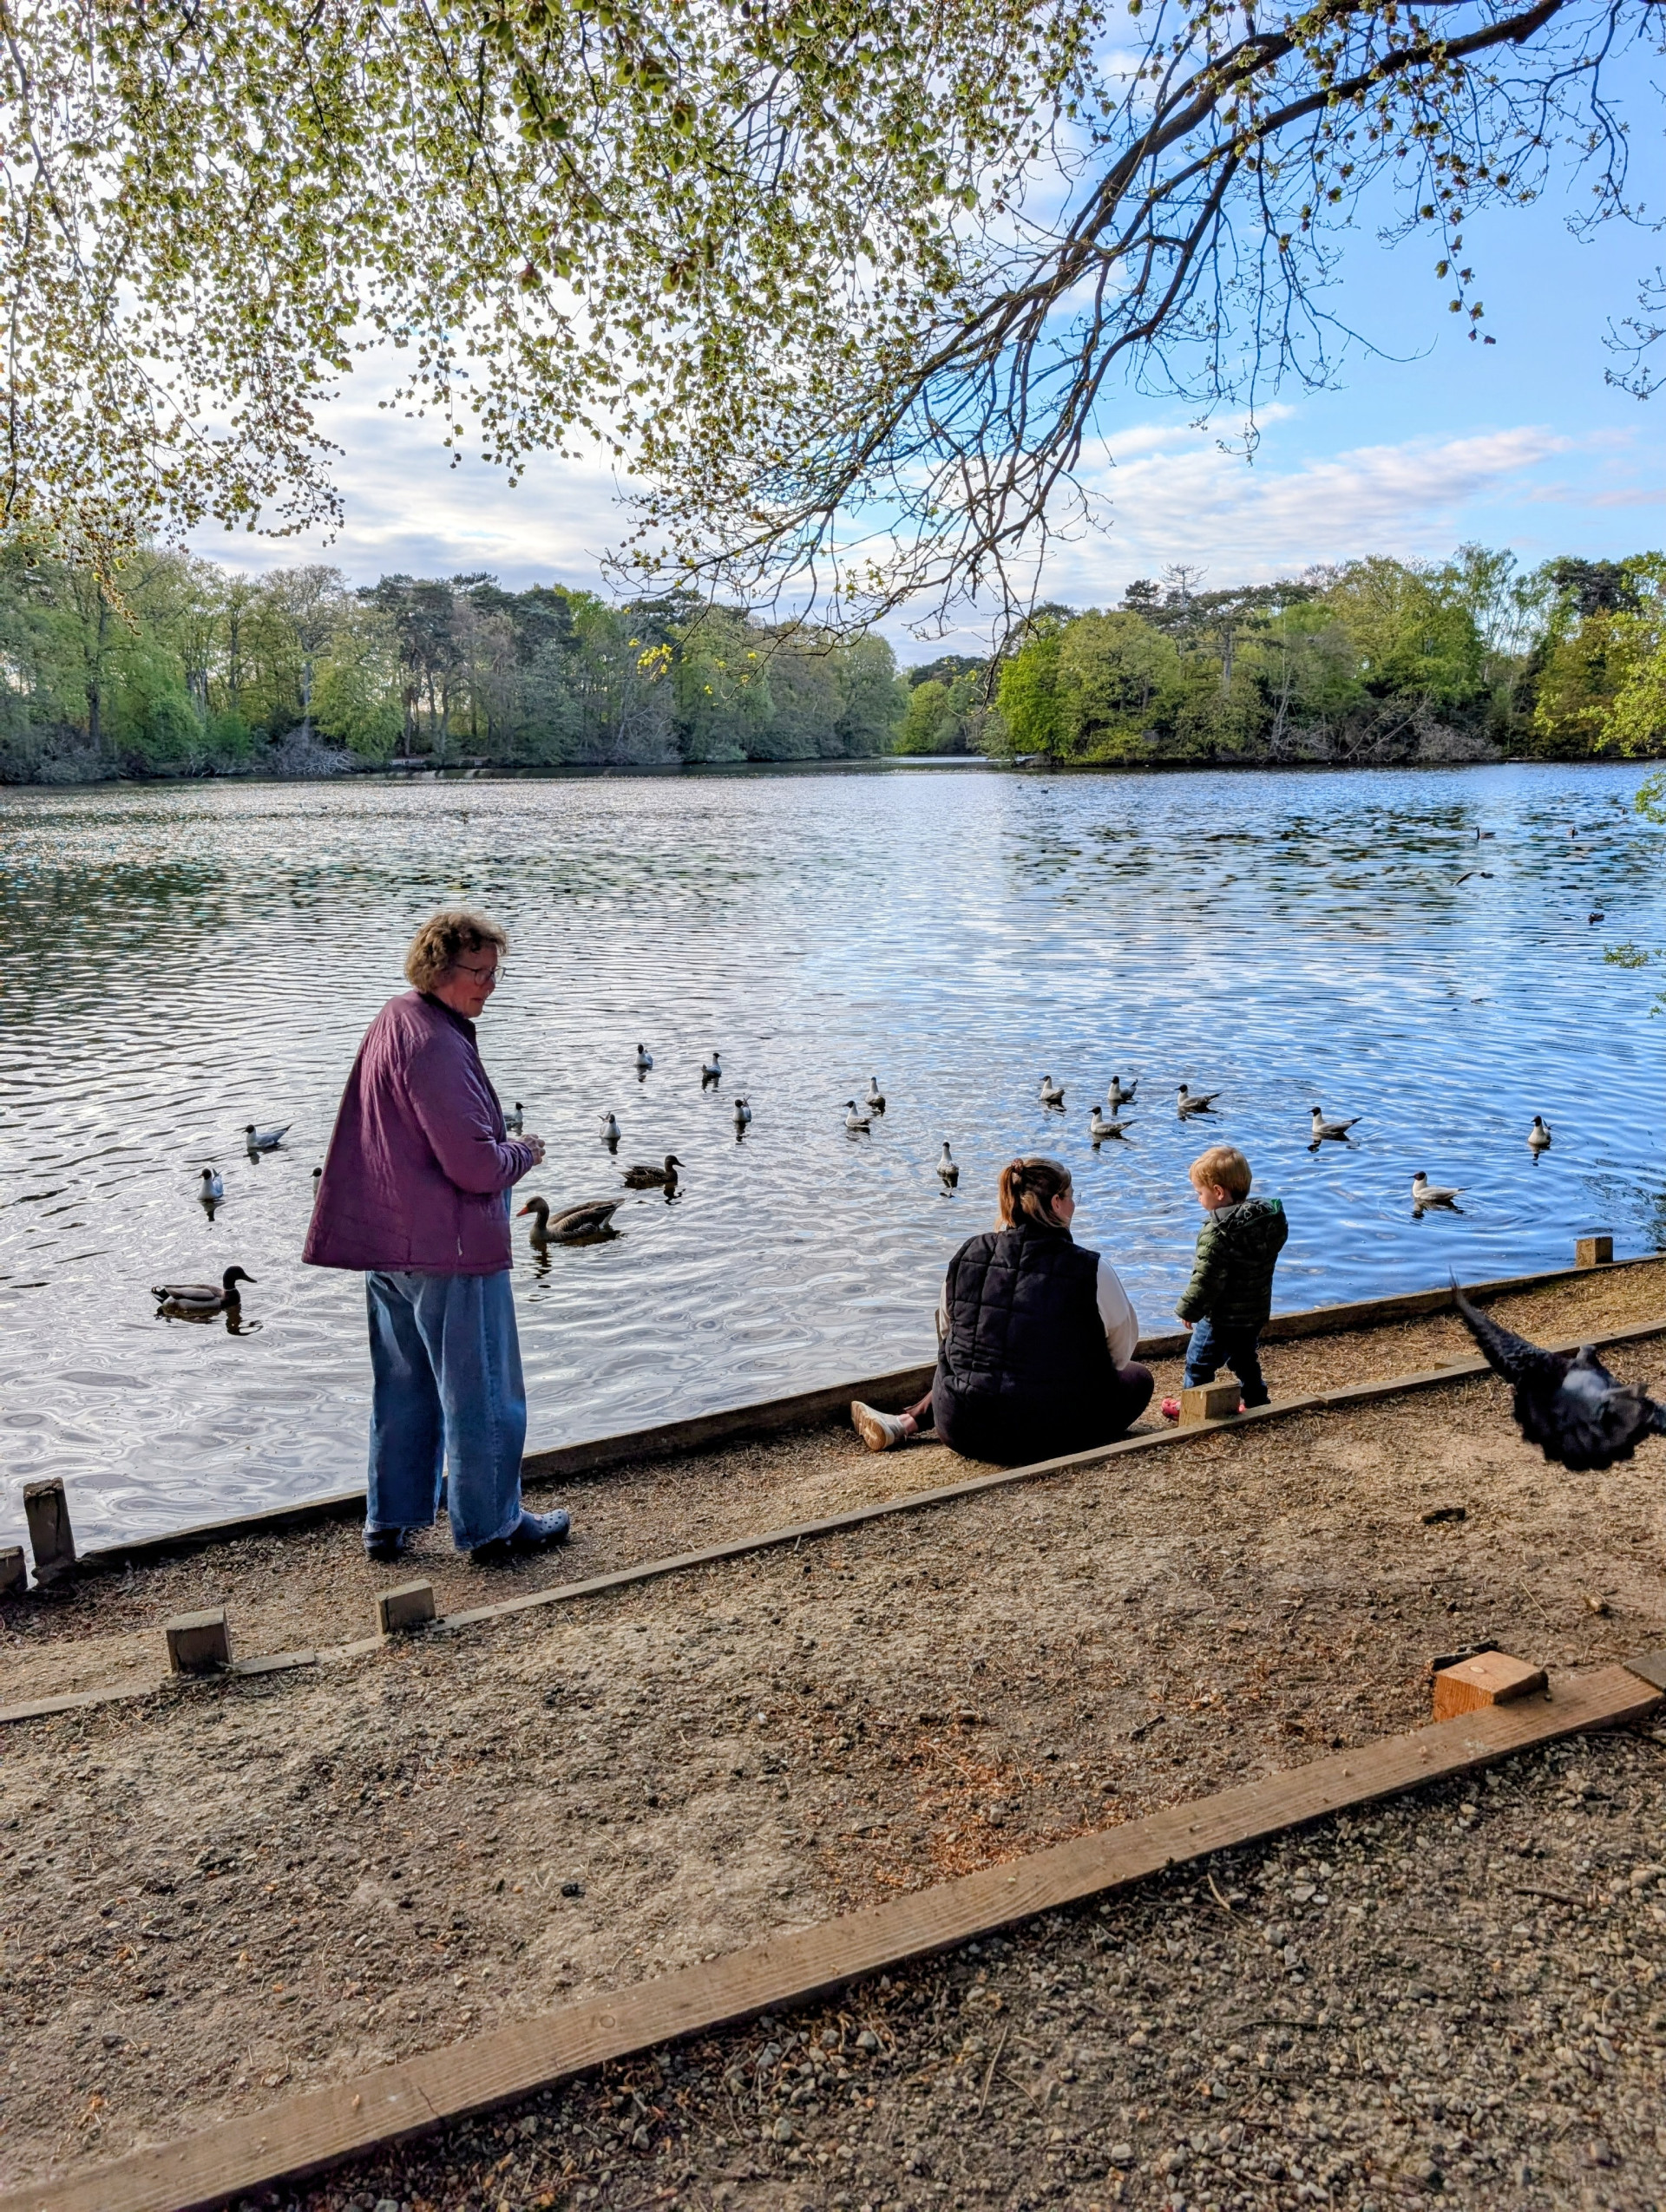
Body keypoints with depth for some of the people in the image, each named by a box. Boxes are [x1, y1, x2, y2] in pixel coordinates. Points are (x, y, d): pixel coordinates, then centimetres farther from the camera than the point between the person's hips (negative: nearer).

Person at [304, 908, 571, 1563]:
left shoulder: (390, 1023, 10)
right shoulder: (437, 1046, -22)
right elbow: (477, 1166, -25)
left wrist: (503, 1147, 14)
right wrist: (523, 1151, -5)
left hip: (389, 1248, 10)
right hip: (451, 1248, -9)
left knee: (403, 1388, 19)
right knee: (481, 1395, 6)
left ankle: (389, 1521, 29)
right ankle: (490, 1526, 19)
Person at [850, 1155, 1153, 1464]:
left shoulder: (967, 1255, -4)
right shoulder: (1091, 1270, -14)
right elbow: (1121, 1353, 2)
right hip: (1048, 1437, -4)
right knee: (1138, 1376, 20)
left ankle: (904, 1423, 23)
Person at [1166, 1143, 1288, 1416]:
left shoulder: (1217, 1233, -28)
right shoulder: (1271, 1218, -2)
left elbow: (1206, 1280, -25)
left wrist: (1188, 1309, -11)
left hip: (1222, 1317, -8)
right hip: (1257, 1312, 8)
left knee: (1199, 1362, 11)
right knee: (1246, 1360, 25)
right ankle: (1257, 1401, 34)